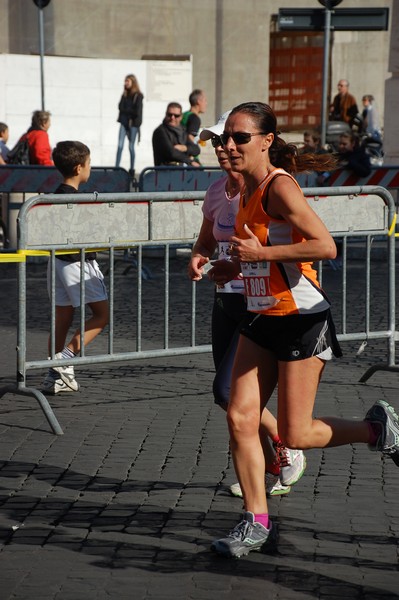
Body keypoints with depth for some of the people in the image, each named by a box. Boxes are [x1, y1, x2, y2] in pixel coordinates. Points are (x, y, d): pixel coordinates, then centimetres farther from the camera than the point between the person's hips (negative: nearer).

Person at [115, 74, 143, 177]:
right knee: (120, 145, -5)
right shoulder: (124, 95, 11)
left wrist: (125, 110, -3)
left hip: (133, 123, -4)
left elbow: (137, 111, -11)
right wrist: (130, 111, -11)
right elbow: (120, 107, 3)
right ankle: (116, 167, -6)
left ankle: (132, 169, 9)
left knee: (131, 147, 1)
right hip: (124, 122, 4)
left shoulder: (138, 96, -5)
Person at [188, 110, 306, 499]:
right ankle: (273, 473, 24)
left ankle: (288, 451, 8)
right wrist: (198, 258, 2)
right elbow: (206, 240, 24)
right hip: (225, 302, 8)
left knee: (228, 390, -13)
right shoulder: (216, 193, 9)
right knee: (233, 394, 9)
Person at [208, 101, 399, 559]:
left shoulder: (279, 186, -17)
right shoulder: (248, 189, 11)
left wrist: (259, 253, -22)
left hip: (303, 320, -8)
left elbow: (325, 246, -26)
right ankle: (257, 523, 8)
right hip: (263, 320, 8)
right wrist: (236, 267, 10)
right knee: (240, 418, -1)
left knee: (294, 435, -3)